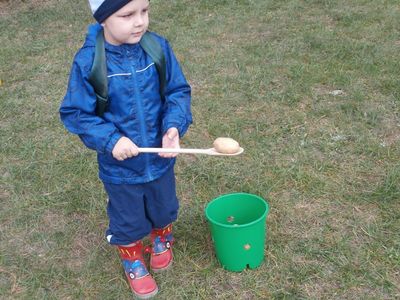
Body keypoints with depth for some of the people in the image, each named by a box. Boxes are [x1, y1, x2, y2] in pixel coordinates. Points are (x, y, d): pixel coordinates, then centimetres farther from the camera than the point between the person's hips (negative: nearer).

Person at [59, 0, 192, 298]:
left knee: (164, 209, 27)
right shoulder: (88, 62, -22)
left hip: (160, 159, 3)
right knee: (128, 220, 19)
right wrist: (109, 140, -25)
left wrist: (174, 126, -24)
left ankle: (162, 240, 61)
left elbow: (179, 91, -7)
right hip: (119, 166, -2)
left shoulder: (158, 47, -15)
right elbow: (75, 113, -14)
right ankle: (133, 262, 50)